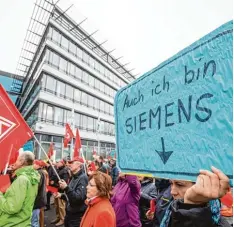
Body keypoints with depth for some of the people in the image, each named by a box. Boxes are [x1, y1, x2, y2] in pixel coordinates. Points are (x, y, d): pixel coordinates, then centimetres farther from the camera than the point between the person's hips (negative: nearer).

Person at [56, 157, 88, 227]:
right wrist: (61, 195, 7)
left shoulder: (83, 178, -21)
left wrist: (66, 188, -35)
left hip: (77, 216, -8)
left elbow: (79, 198, -29)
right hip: (69, 214, 9)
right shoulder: (74, 177, 9)